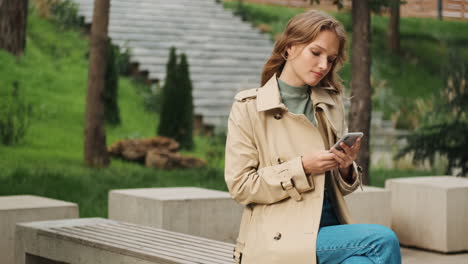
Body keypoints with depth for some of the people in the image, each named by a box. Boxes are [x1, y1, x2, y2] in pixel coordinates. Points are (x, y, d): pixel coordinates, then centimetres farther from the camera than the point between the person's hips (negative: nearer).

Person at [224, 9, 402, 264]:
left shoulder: (331, 104, 15)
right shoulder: (248, 107, 1)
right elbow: (239, 185, -5)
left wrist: (346, 166, -3)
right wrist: (302, 167, -13)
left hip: (330, 223, 5)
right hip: (280, 236, -5)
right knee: (383, 240, -26)